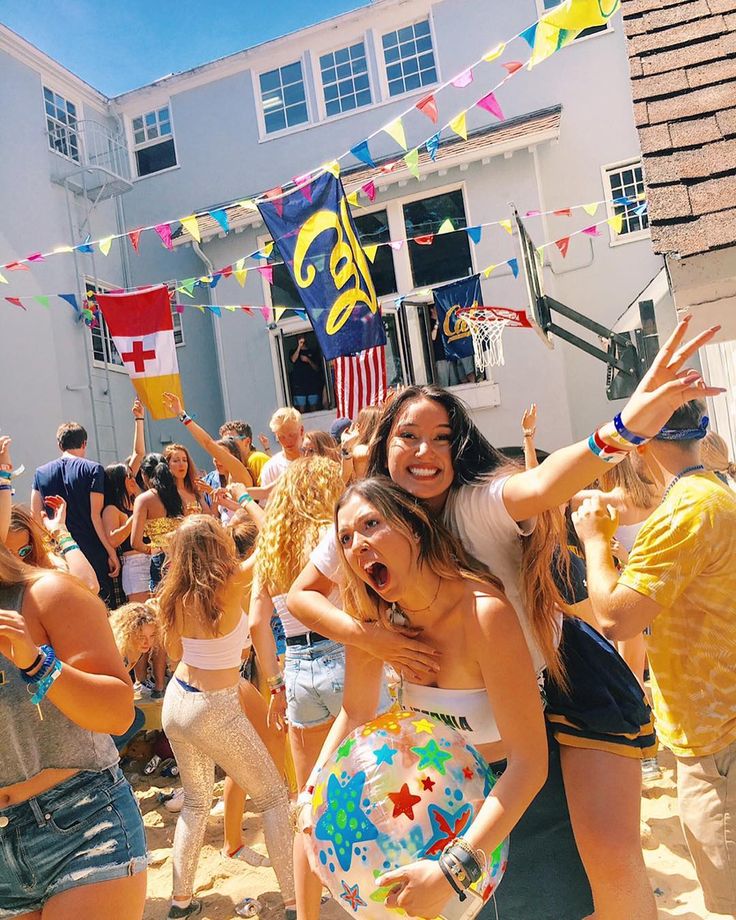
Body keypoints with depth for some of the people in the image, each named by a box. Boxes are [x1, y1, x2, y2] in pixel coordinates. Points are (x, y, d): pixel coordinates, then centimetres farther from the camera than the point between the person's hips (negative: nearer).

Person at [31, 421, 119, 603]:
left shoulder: (41, 472, 7)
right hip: (93, 554, -4)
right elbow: (96, 516, -11)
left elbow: (35, 515, 6)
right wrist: (112, 553, -6)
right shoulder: (93, 469, -6)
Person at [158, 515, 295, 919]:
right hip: (215, 711, -6)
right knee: (274, 798, 10)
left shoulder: (175, 596, -6)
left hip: (176, 700, 6)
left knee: (195, 801, 25)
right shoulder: (230, 586, -22)